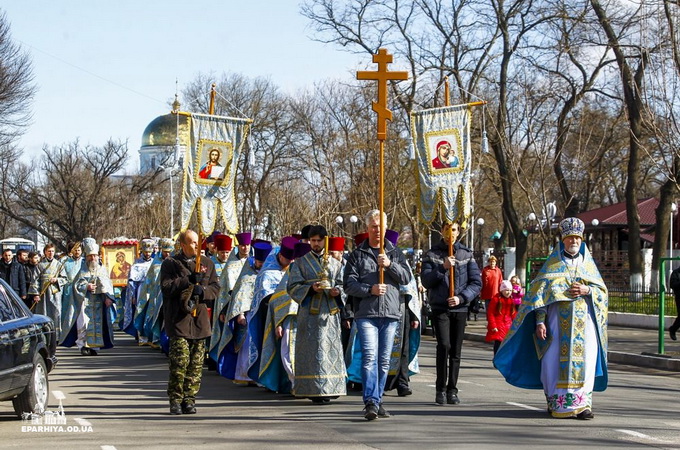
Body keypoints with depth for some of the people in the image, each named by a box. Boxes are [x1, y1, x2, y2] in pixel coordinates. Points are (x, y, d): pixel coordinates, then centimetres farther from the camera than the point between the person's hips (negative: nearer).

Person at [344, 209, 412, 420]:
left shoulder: (394, 252, 14)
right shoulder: (357, 254, 8)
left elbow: (407, 277, 3)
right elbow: (349, 284, 1)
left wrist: (390, 265, -13)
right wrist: (370, 289, -14)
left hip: (390, 314, 3)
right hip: (366, 314, -3)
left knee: (384, 360, 7)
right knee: (369, 357, -15)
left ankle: (377, 400, 17)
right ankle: (371, 403, -21)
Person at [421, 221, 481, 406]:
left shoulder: (466, 255, 8)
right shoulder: (431, 255, 6)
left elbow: (476, 283, 4)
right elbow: (426, 281, -3)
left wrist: (461, 297, -11)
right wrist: (443, 268, -16)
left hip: (460, 308, 2)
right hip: (440, 308, -2)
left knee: (456, 351, 4)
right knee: (444, 345, -17)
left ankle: (452, 391, 11)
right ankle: (440, 389, -10)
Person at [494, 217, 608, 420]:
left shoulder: (588, 264, 15)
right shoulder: (553, 264, 7)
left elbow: (602, 291, 15)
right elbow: (540, 293, 1)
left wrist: (587, 291, -7)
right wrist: (540, 321, -9)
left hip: (584, 322, 2)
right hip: (558, 321, -2)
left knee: (584, 361, -7)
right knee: (555, 360, -6)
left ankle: (582, 403, -6)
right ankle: (556, 403, 4)